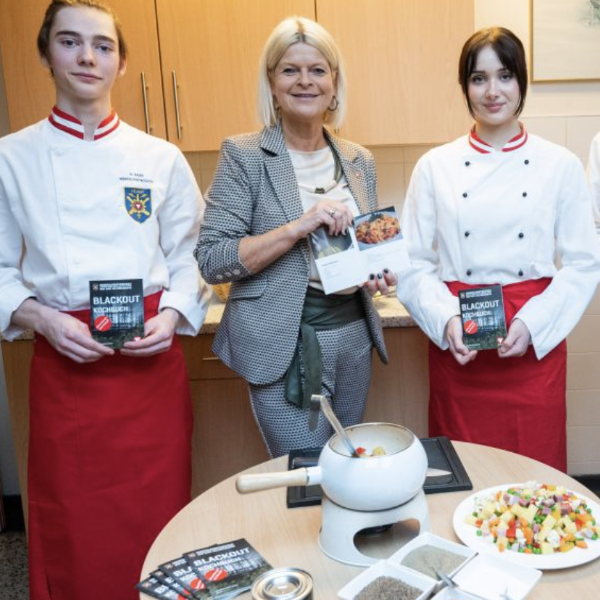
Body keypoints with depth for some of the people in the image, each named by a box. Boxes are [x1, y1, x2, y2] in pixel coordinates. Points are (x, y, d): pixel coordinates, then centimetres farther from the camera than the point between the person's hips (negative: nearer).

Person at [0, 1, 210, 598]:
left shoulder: (160, 160, 4)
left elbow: (189, 260, 7)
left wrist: (172, 316, -10)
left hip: (151, 361, 1)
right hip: (64, 364, 0)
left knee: (157, 515, 7)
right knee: (73, 525, 8)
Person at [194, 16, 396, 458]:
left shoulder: (359, 160, 7)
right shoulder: (244, 155, -8)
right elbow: (211, 261, -14)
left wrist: (379, 270, -4)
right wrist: (297, 227, -24)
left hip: (353, 334, 6)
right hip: (285, 345, -5)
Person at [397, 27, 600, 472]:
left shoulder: (561, 165, 1)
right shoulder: (435, 167, 1)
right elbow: (415, 264, 1)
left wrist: (532, 324, -13)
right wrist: (447, 321, -15)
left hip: (534, 346, 0)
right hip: (457, 350, 0)